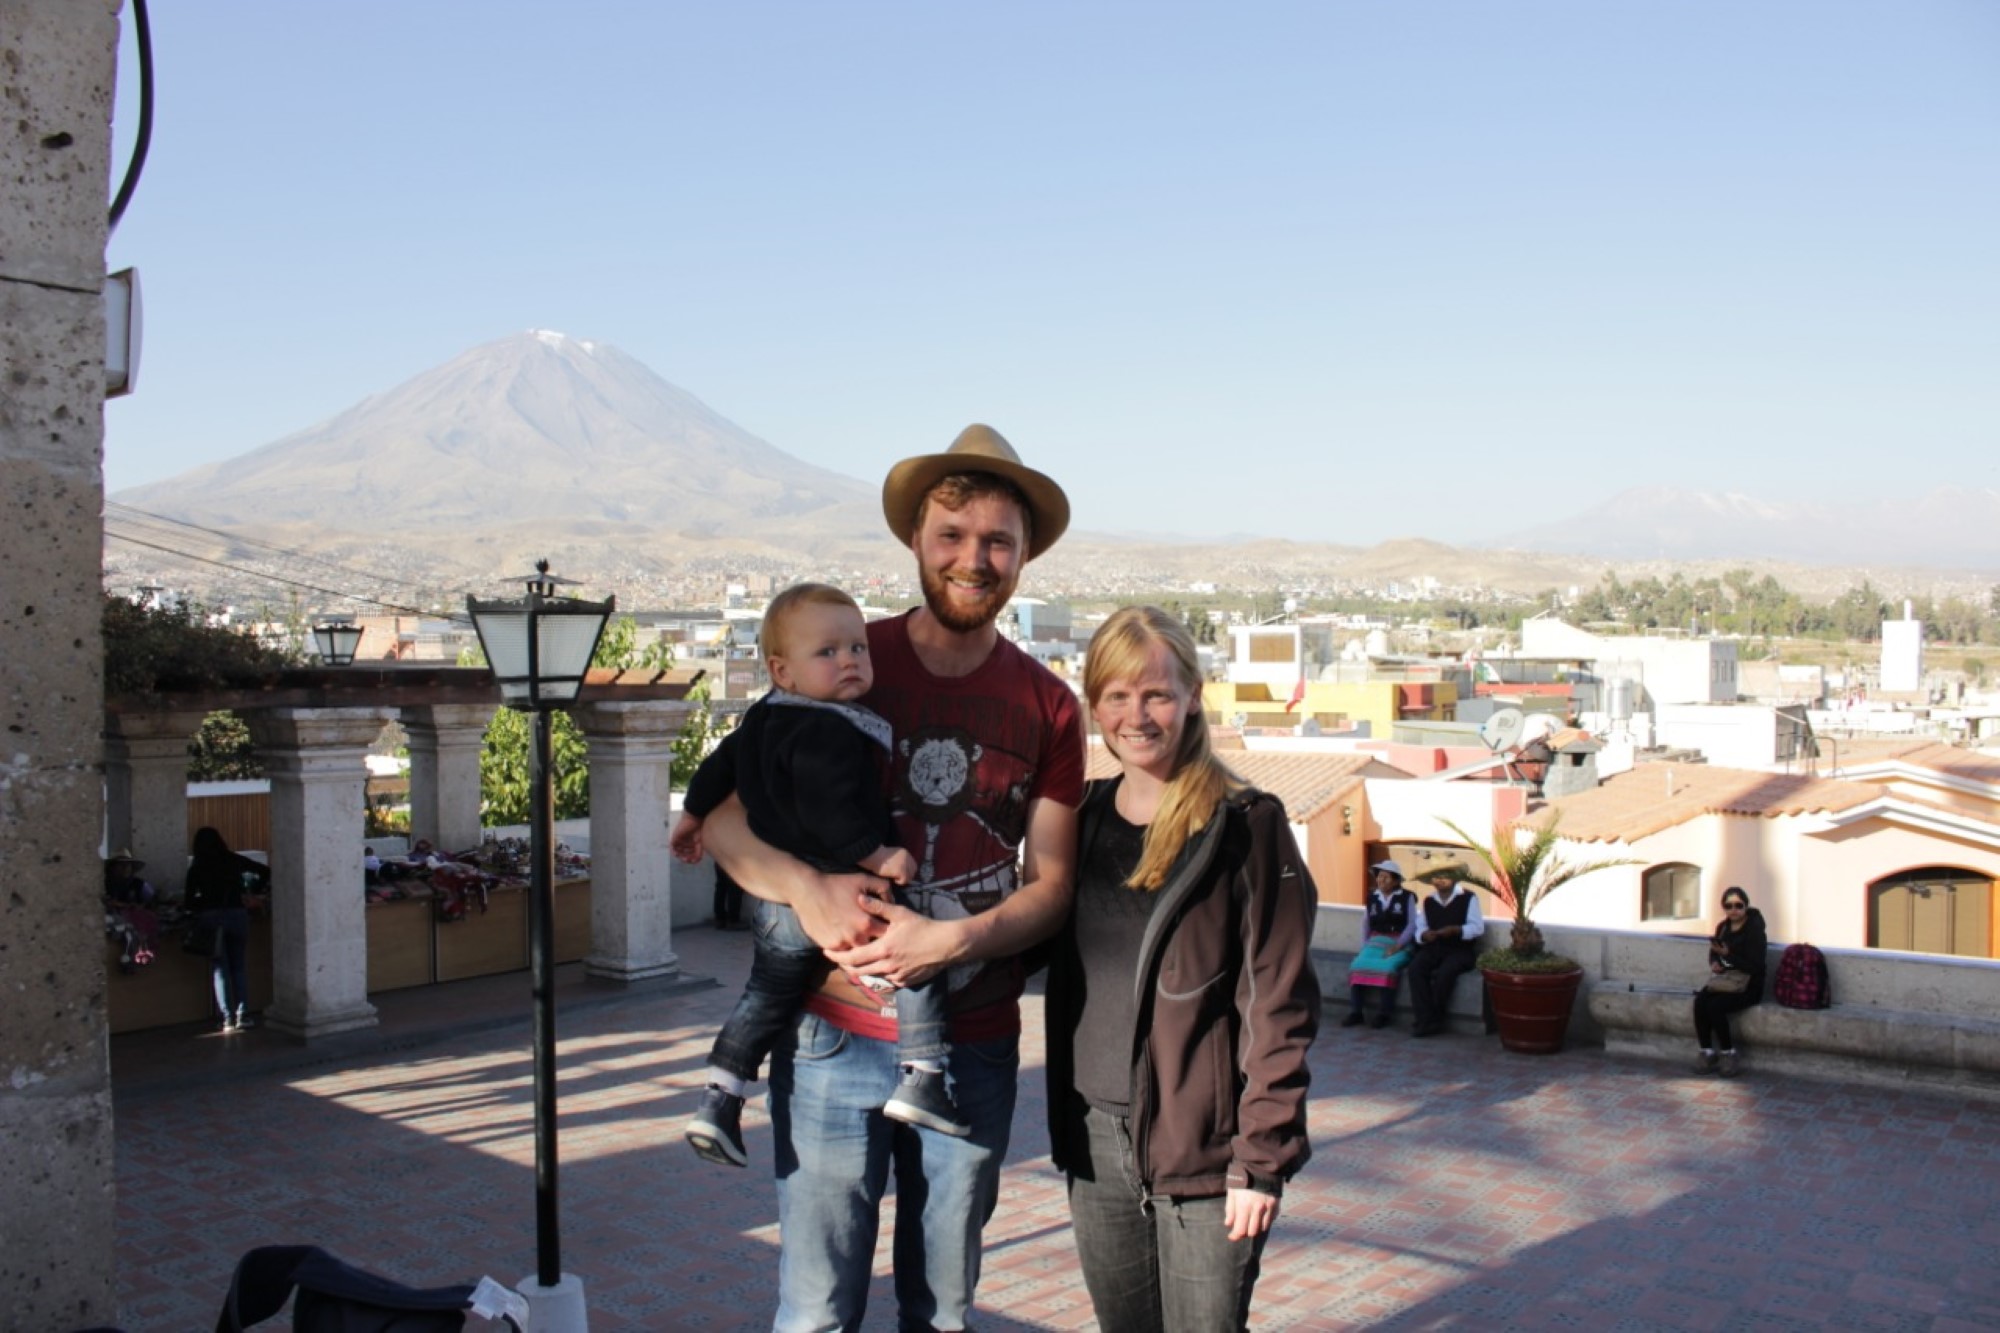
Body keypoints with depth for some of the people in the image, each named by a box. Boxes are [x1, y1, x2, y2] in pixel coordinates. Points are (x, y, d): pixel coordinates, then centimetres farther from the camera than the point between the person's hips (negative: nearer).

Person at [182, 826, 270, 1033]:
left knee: (219, 968, 4)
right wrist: (254, 895, 16)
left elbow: (189, 901, 2)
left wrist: (186, 903, 23)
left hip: (211, 916, -1)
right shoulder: (234, 860, 7)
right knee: (239, 966, 8)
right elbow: (266, 872, 8)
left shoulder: (196, 868, 2)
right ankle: (242, 1015, 1)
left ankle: (228, 1018, -3)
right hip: (238, 913, 1)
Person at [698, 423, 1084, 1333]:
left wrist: (951, 940, -16)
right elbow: (722, 822, -1)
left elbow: (1052, 883, 2)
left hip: (974, 1047, 2)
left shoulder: (1048, 707, 3)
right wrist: (805, 888, -21)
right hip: (835, 1037, -1)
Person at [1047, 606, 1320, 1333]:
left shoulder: (1246, 825, -9)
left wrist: (1262, 1157, -13)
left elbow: (1278, 1007, -11)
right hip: (1096, 1141, 5)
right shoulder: (1085, 817, 8)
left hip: (1200, 1144, -5)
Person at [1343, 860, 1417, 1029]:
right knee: (1358, 965, -24)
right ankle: (1356, 1012, -19)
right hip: (1376, 943, 4)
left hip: (1400, 945, -4)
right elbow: (1366, 923, 16)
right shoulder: (1372, 897, 13)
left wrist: (1397, 946, -15)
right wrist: (1364, 946, 2)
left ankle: (1384, 1014, -26)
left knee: (1387, 967, -34)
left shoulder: (1407, 897, 2)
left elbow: (1412, 924, -5)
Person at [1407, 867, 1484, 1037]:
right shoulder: (1429, 901, 14)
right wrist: (1424, 934, -12)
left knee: (1444, 972, -34)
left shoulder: (1468, 898, -1)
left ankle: (1436, 1019, -16)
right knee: (1415, 968, -26)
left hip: (1461, 949, -4)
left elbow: (1478, 927, -9)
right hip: (1434, 948, 4)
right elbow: (1420, 928, 13)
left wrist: (1455, 930, -24)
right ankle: (1426, 1020, -27)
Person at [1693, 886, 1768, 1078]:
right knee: (1700, 1001, -25)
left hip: (1747, 986, -6)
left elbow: (1755, 966, -16)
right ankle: (1707, 1052, -18)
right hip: (1724, 981, 6)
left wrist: (1727, 954, -25)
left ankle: (1728, 1053, -12)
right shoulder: (1723, 927, 9)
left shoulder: (1755, 929, -11)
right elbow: (1714, 952, 23)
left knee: (1715, 1005, -30)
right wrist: (1714, 963, 0)